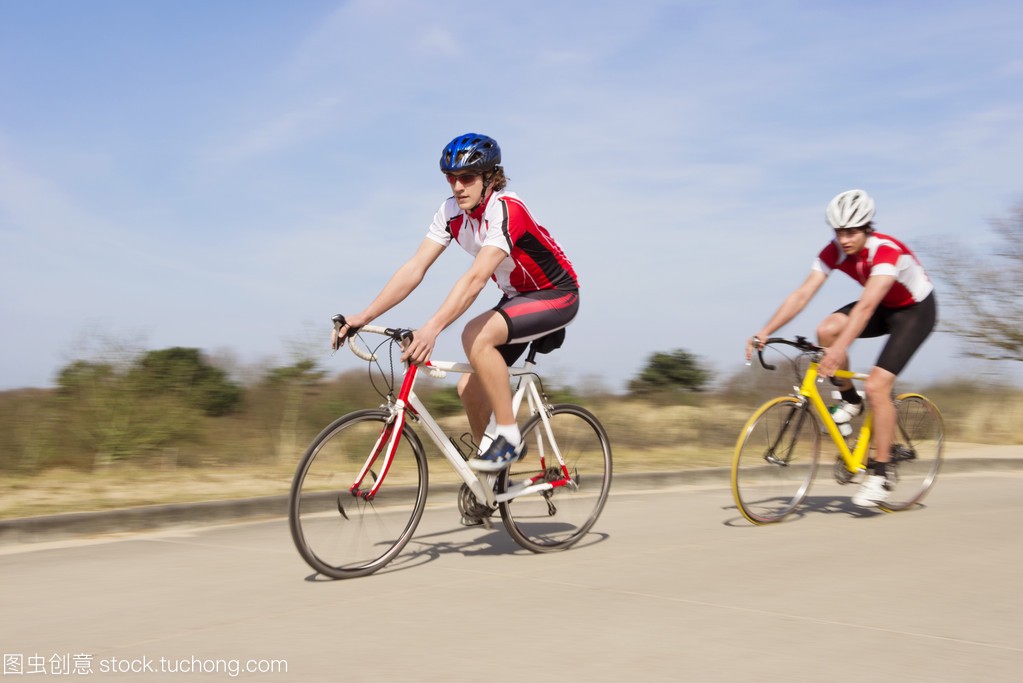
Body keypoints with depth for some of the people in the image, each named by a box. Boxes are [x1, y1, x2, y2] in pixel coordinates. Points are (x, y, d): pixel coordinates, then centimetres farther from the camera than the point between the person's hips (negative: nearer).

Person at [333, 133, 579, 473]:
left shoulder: (505, 209, -30)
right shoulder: (452, 211, -8)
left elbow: (476, 277, -42)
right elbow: (415, 268, -13)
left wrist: (432, 328, -53)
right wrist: (362, 317, -22)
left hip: (556, 294, -8)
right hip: (516, 296, 8)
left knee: (476, 335, -31)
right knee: (470, 387, -1)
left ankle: (508, 436, -19)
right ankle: (494, 478, 17)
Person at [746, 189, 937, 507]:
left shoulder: (886, 250, -34)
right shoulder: (834, 251, -17)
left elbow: (865, 306, -46)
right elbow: (802, 294, -23)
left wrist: (840, 349, -57)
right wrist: (765, 332, -33)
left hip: (916, 309, -6)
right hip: (883, 307, 6)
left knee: (876, 385, -20)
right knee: (826, 330, -22)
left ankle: (882, 472, -7)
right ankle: (850, 400, 1)